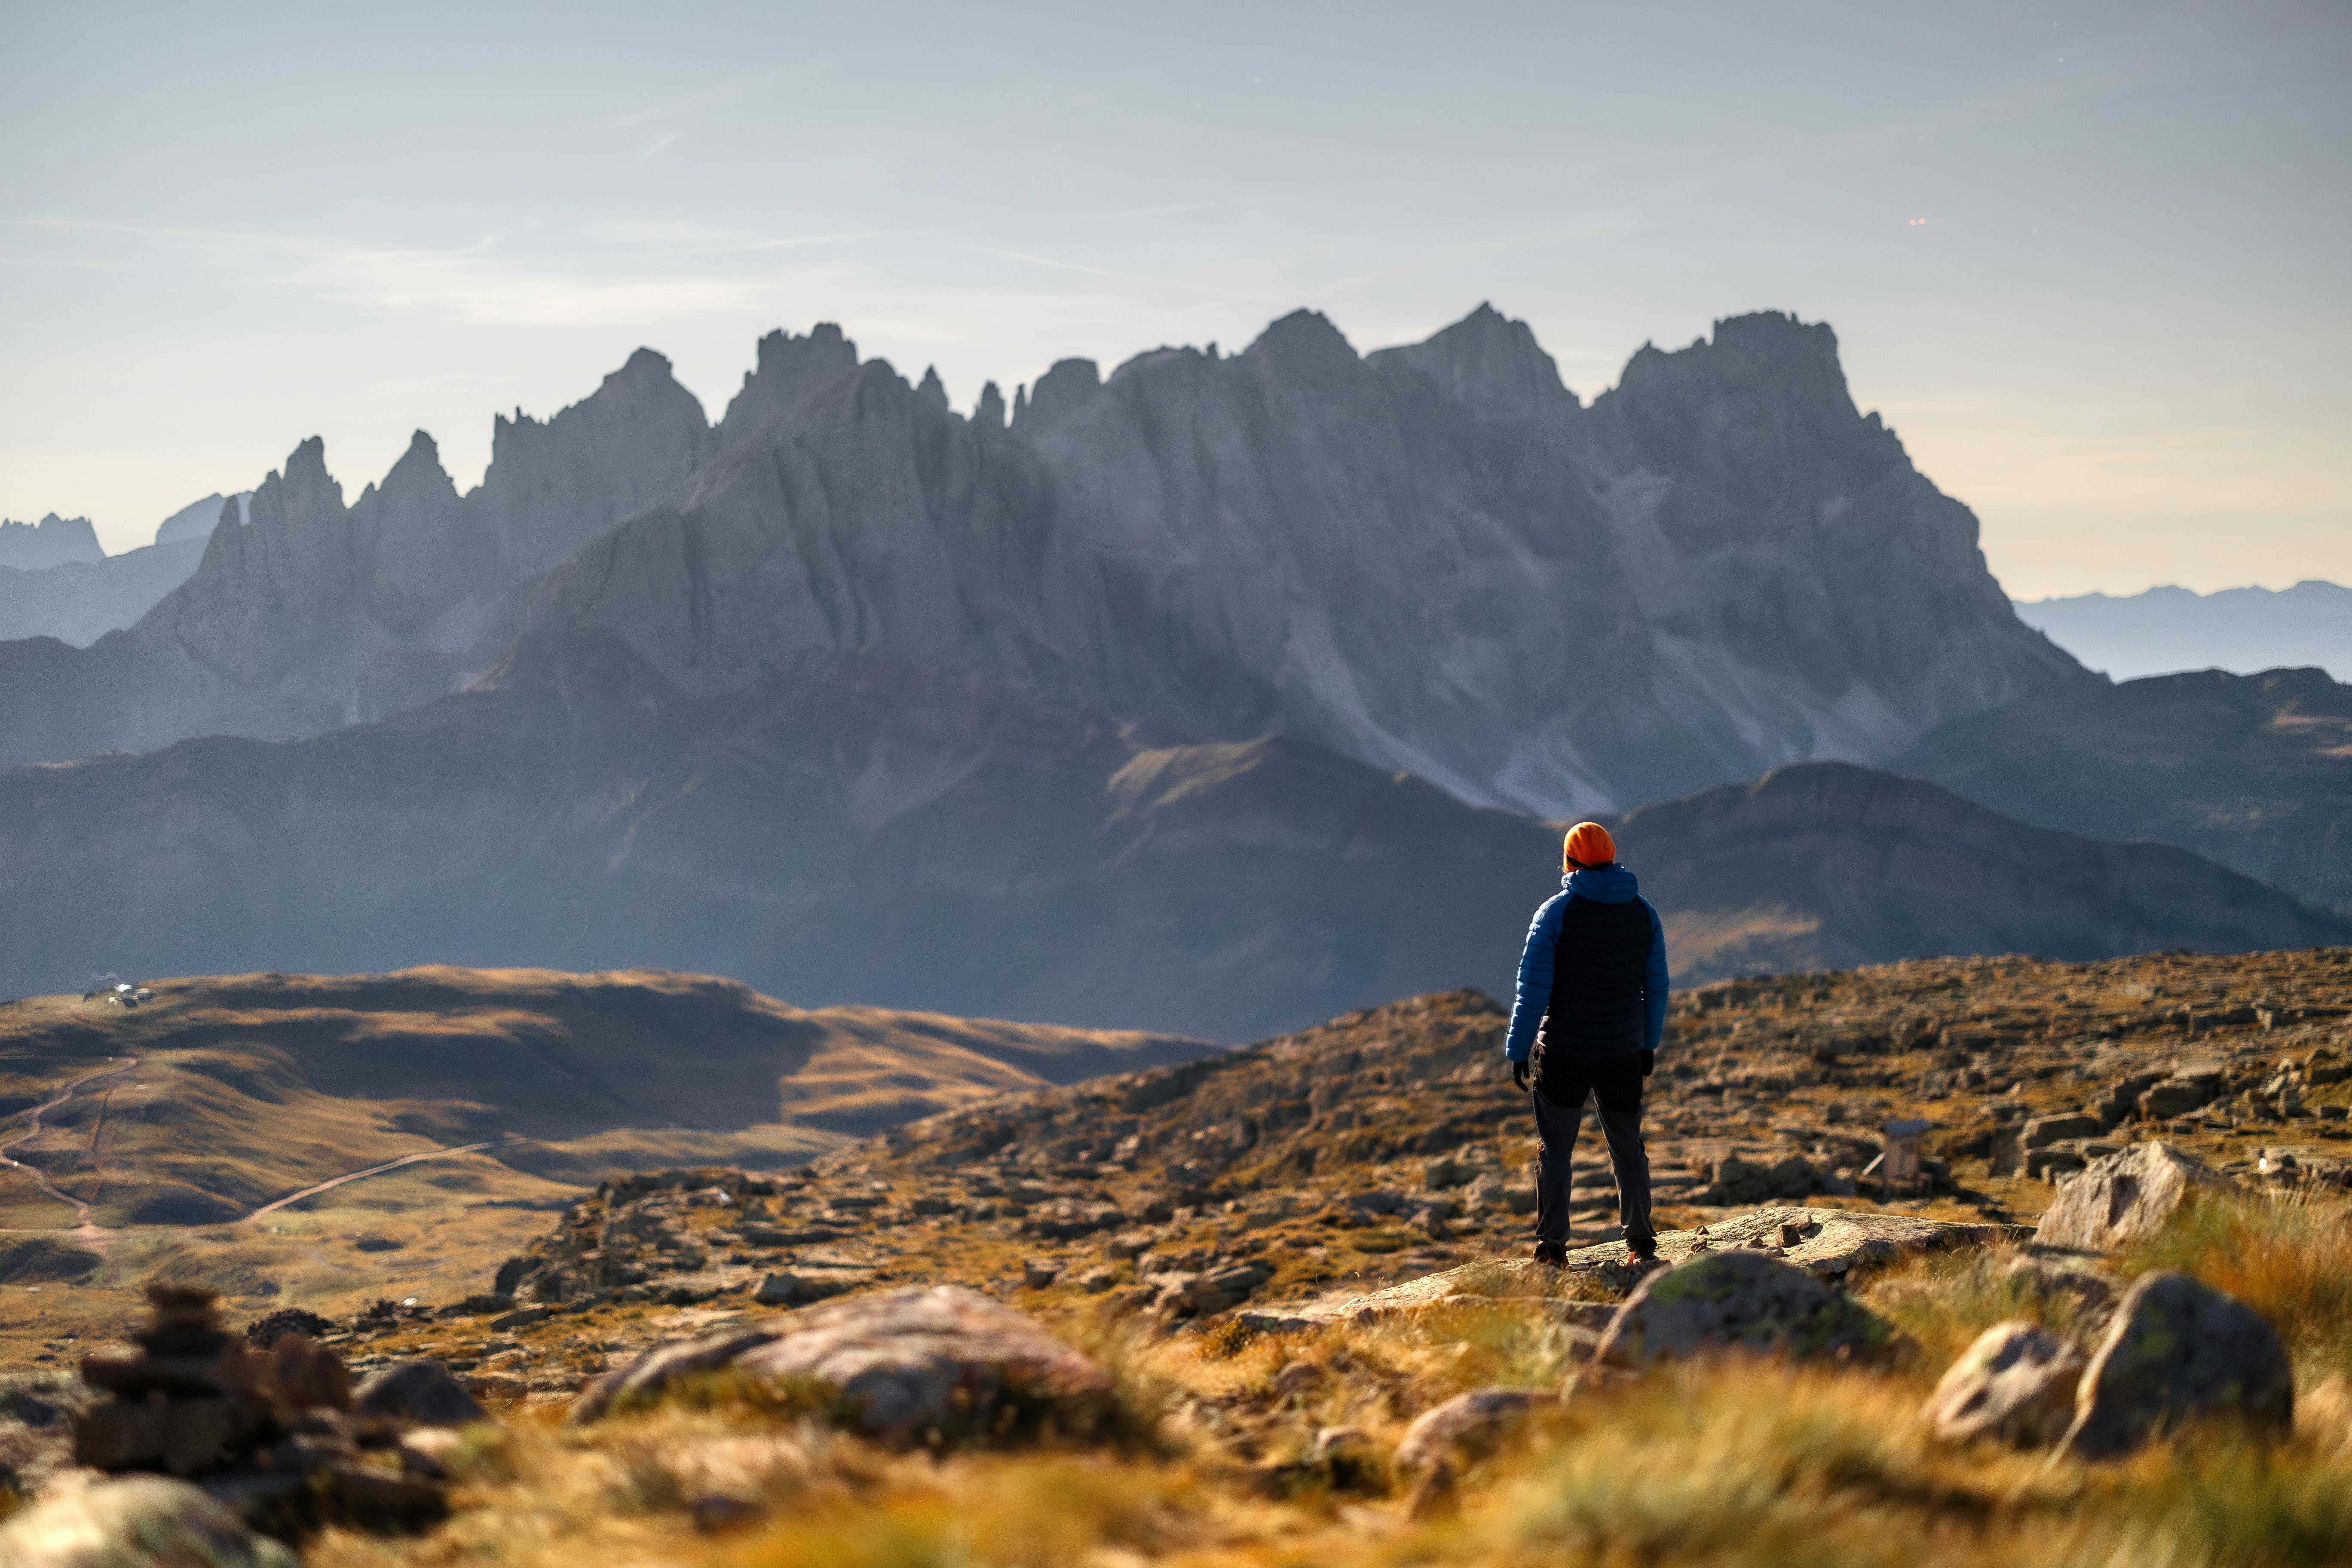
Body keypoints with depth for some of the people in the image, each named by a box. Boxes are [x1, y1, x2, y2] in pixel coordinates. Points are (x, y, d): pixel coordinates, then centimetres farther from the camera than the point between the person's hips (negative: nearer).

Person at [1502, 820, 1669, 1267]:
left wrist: (1517, 1050, -5)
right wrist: (1650, 1043, 18)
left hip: (1562, 1053, -3)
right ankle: (1641, 1239, 19)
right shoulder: (1643, 912, 2)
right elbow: (1656, 987, 7)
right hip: (1624, 1053, 3)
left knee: (1556, 1149, 6)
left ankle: (1552, 1246, 6)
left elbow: (1533, 989, -12)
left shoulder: (1556, 912, -11)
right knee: (1628, 1145, 16)